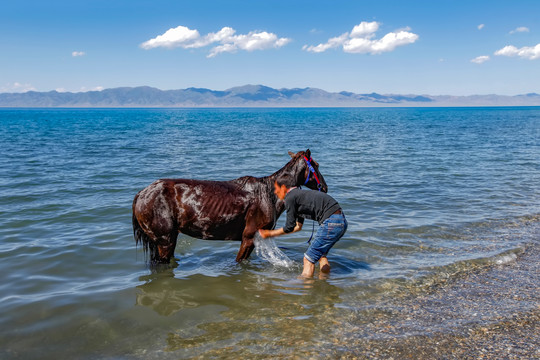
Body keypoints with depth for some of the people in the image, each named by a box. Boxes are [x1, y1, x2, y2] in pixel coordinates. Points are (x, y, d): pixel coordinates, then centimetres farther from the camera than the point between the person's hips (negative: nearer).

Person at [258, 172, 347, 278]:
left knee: (308, 259, -1)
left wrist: (269, 233, 12)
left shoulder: (290, 198, -5)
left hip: (331, 223, -10)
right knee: (320, 254, 27)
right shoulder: (300, 194, 24)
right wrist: (272, 232, 33)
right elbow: (298, 226, 29)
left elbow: (289, 227, -1)